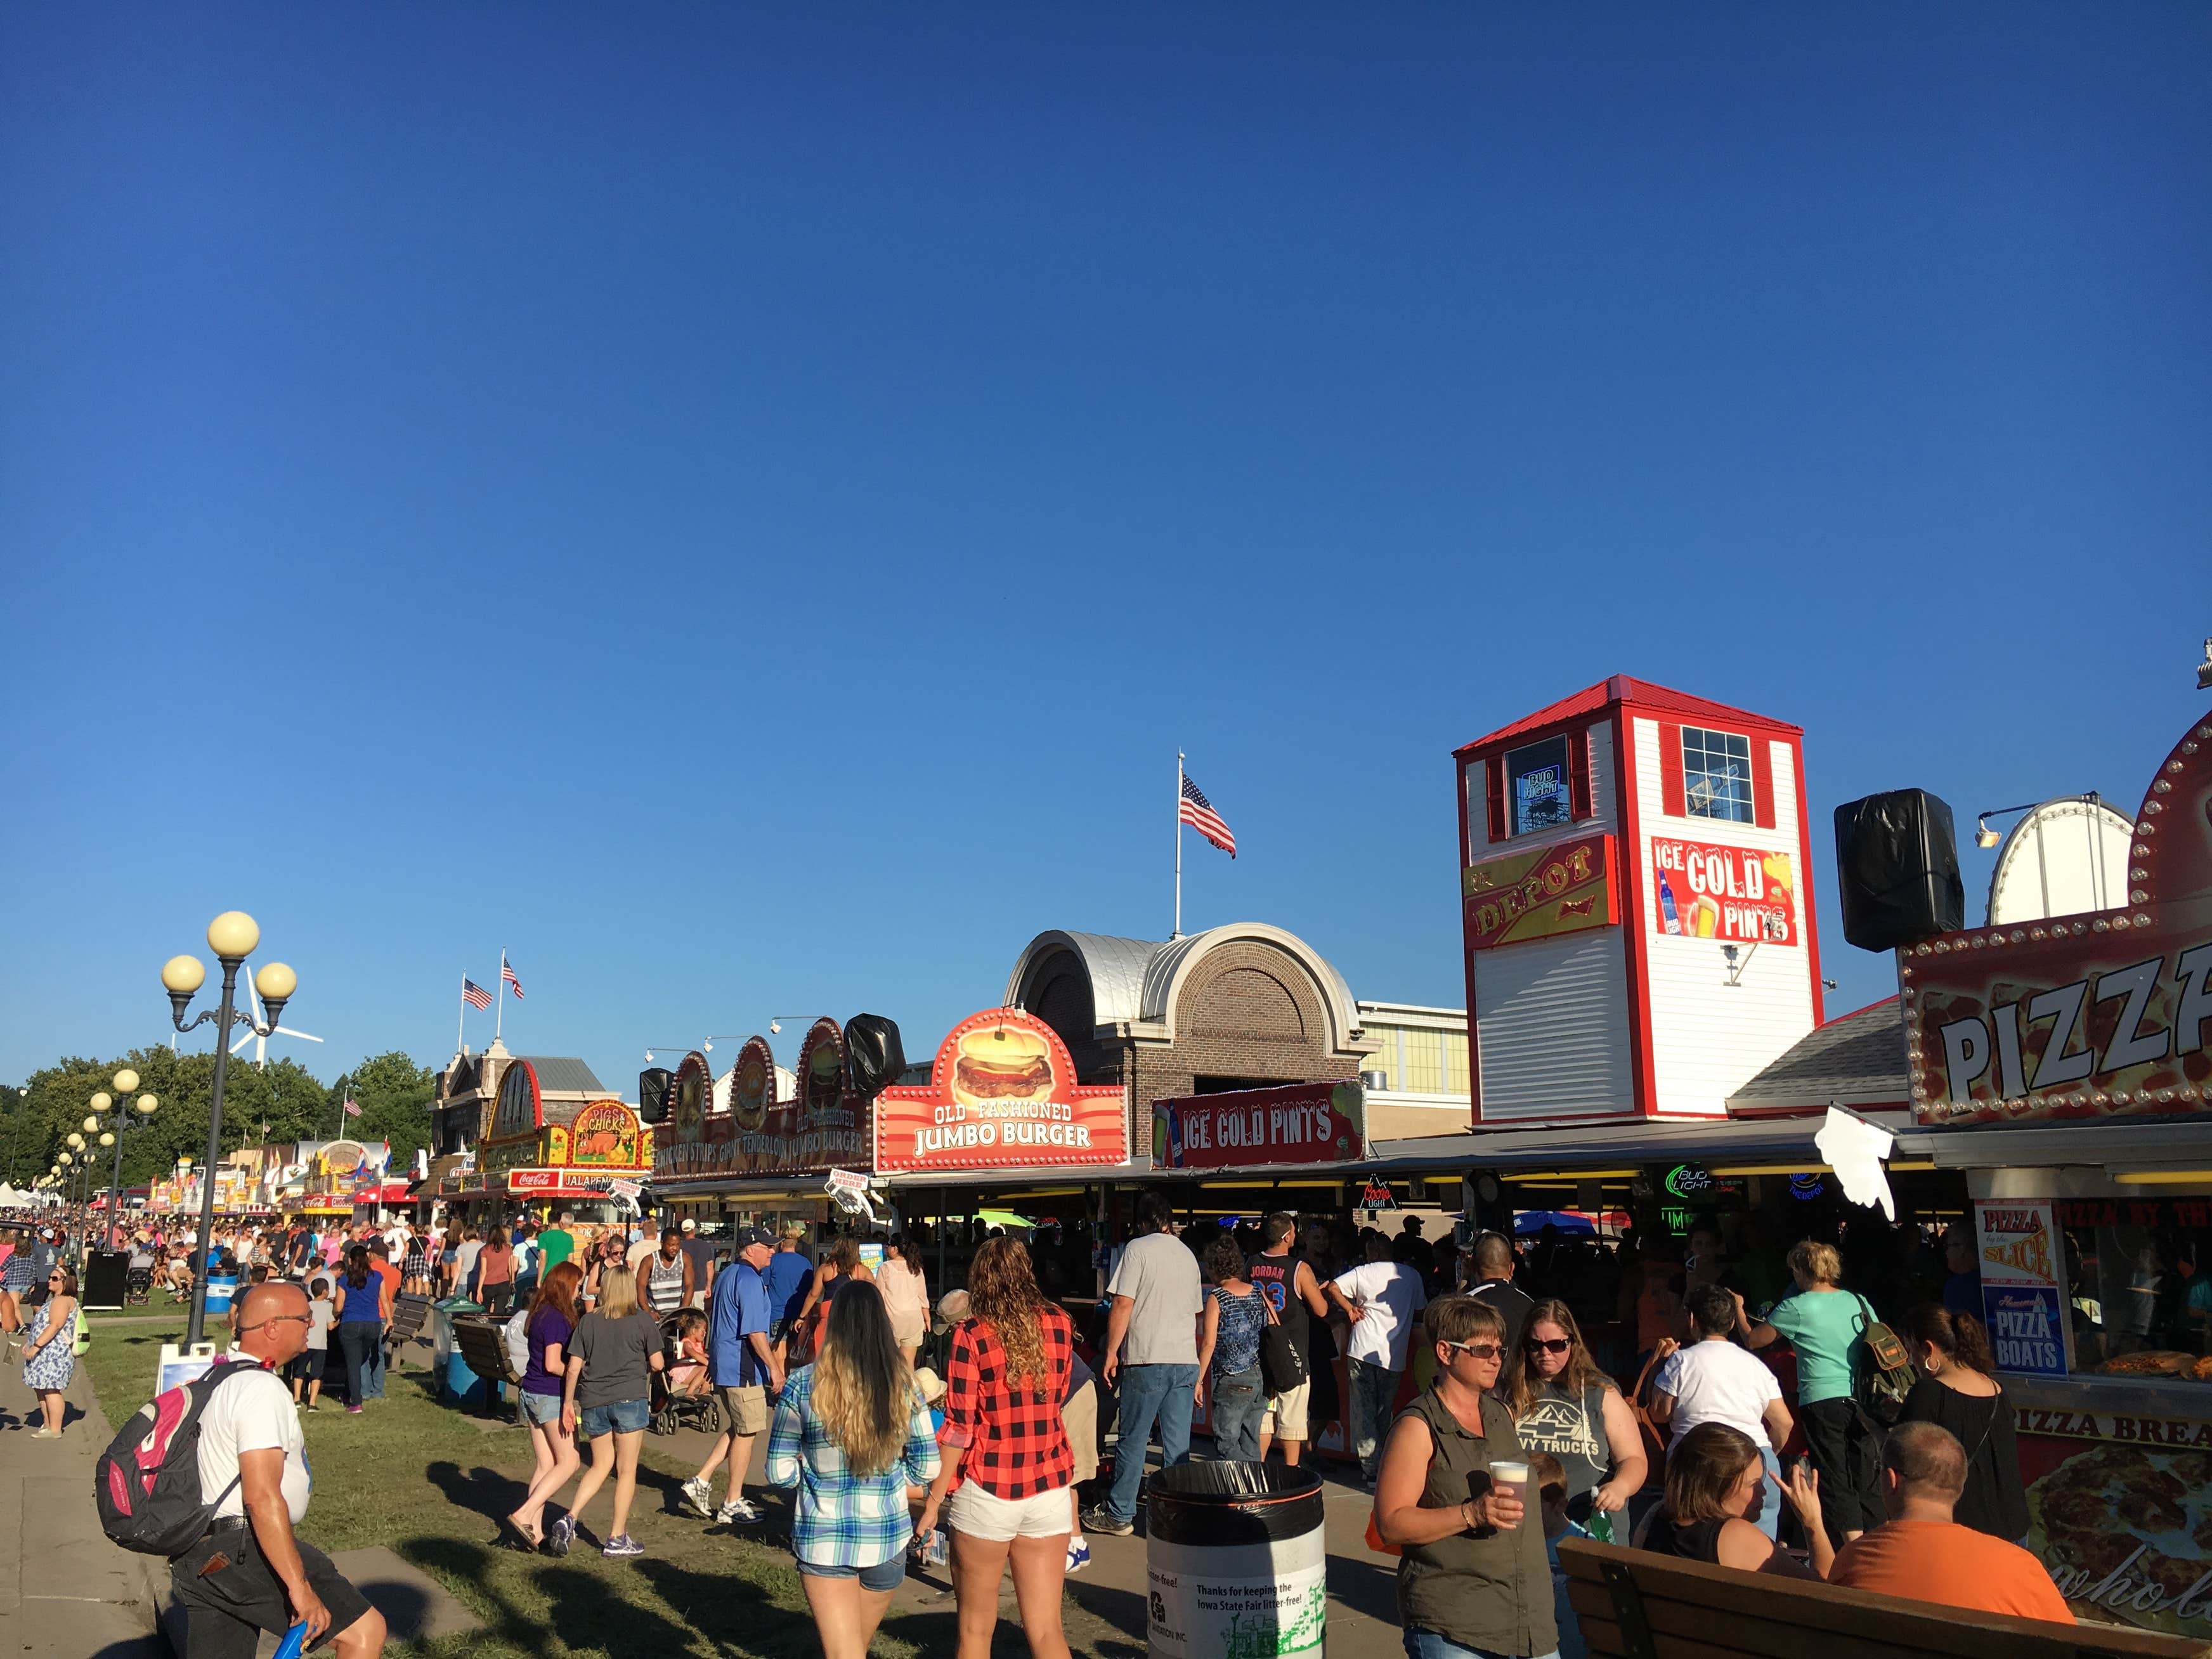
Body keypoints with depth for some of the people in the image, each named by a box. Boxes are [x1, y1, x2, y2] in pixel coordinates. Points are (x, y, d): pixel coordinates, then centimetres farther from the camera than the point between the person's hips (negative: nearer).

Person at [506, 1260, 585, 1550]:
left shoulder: (540, 1313, 10)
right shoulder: (558, 1318, -18)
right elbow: (553, 1364, -21)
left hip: (531, 1394, 9)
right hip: (551, 1396, -9)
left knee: (543, 1464, 12)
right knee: (569, 1462, 0)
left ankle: (535, 1530, 13)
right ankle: (524, 1515, -6)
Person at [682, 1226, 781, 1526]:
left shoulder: (727, 1275, 13)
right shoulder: (750, 1281, -18)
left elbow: (711, 1310, 24)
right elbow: (755, 1332, -22)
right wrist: (774, 1368, -18)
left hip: (724, 1364, 10)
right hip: (743, 1368, -10)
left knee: (737, 1429, 19)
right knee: (746, 1433, 0)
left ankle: (701, 1481, 15)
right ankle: (733, 1506, 8)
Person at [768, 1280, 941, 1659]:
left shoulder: (802, 1386, -13)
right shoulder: (904, 1386, -7)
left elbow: (779, 1473, -7)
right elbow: (928, 1467, 0)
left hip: (824, 1539, -3)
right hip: (889, 1535, 3)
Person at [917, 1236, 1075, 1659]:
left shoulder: (971, 1335, -9)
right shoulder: (1060, 1326, 1)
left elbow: (959, 1428, -11)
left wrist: (933, 1500, -4)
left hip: (988, 1491, -3)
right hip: (1051, 1488, 3)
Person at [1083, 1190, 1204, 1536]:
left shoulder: (1138, 1248, -4)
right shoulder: (1188, 1255, 15)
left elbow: (1123, 1304, -11)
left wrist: (1111, 1353, -3)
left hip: (1147, 1360, -5)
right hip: (1185, 1360, 5)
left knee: (1133, 1440, 3)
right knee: (1178, 1444, 7)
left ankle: (1119, 1514, 10)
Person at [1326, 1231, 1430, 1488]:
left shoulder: (1363, 1272, -1)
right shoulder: (1411, 1275, 7)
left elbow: (1333, 1288, -10)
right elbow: (1421, 1308, 16)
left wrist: (1350, 1309, 2)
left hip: (1363, 1351, -2)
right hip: (1394, 1356, 2)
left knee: (1364, 1411, 3)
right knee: (1384, 1413, 15)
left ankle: (1371, 1469, -2)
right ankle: (1382, 1464, 20)